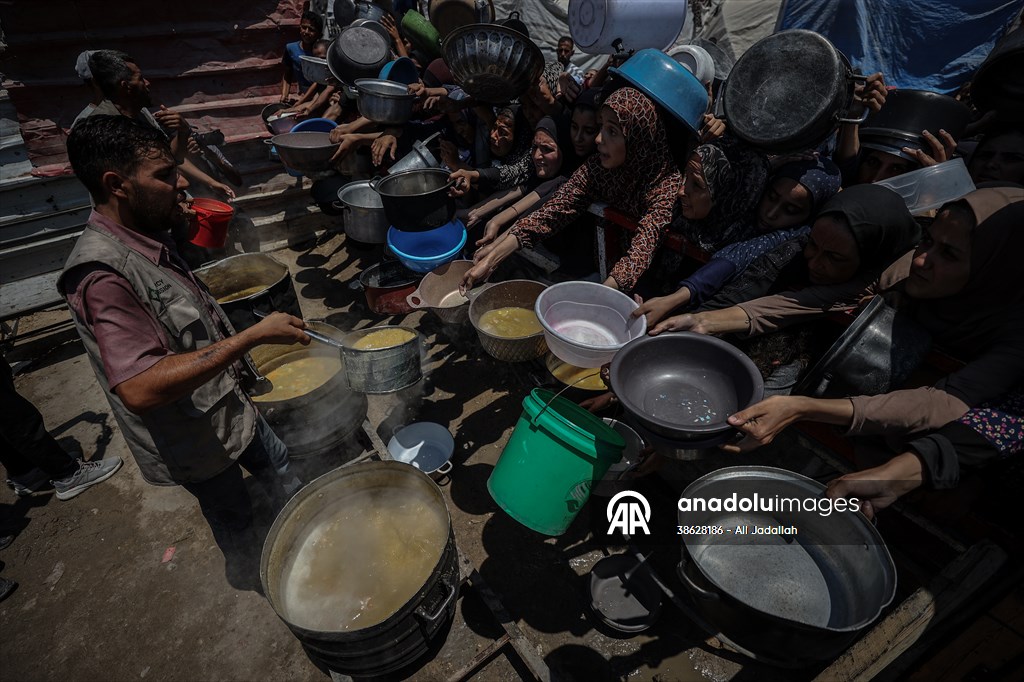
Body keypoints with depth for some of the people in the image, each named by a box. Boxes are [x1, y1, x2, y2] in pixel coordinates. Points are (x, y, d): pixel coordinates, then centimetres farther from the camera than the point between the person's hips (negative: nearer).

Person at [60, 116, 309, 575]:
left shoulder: (149, 239, -2)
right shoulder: (102, 273, -31)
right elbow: (141, 389, -39)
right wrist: (251, 337, -38)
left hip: (229, 404, 8)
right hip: (194, 441, -8)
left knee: (281, 470, 25)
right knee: (237, 525, 17)